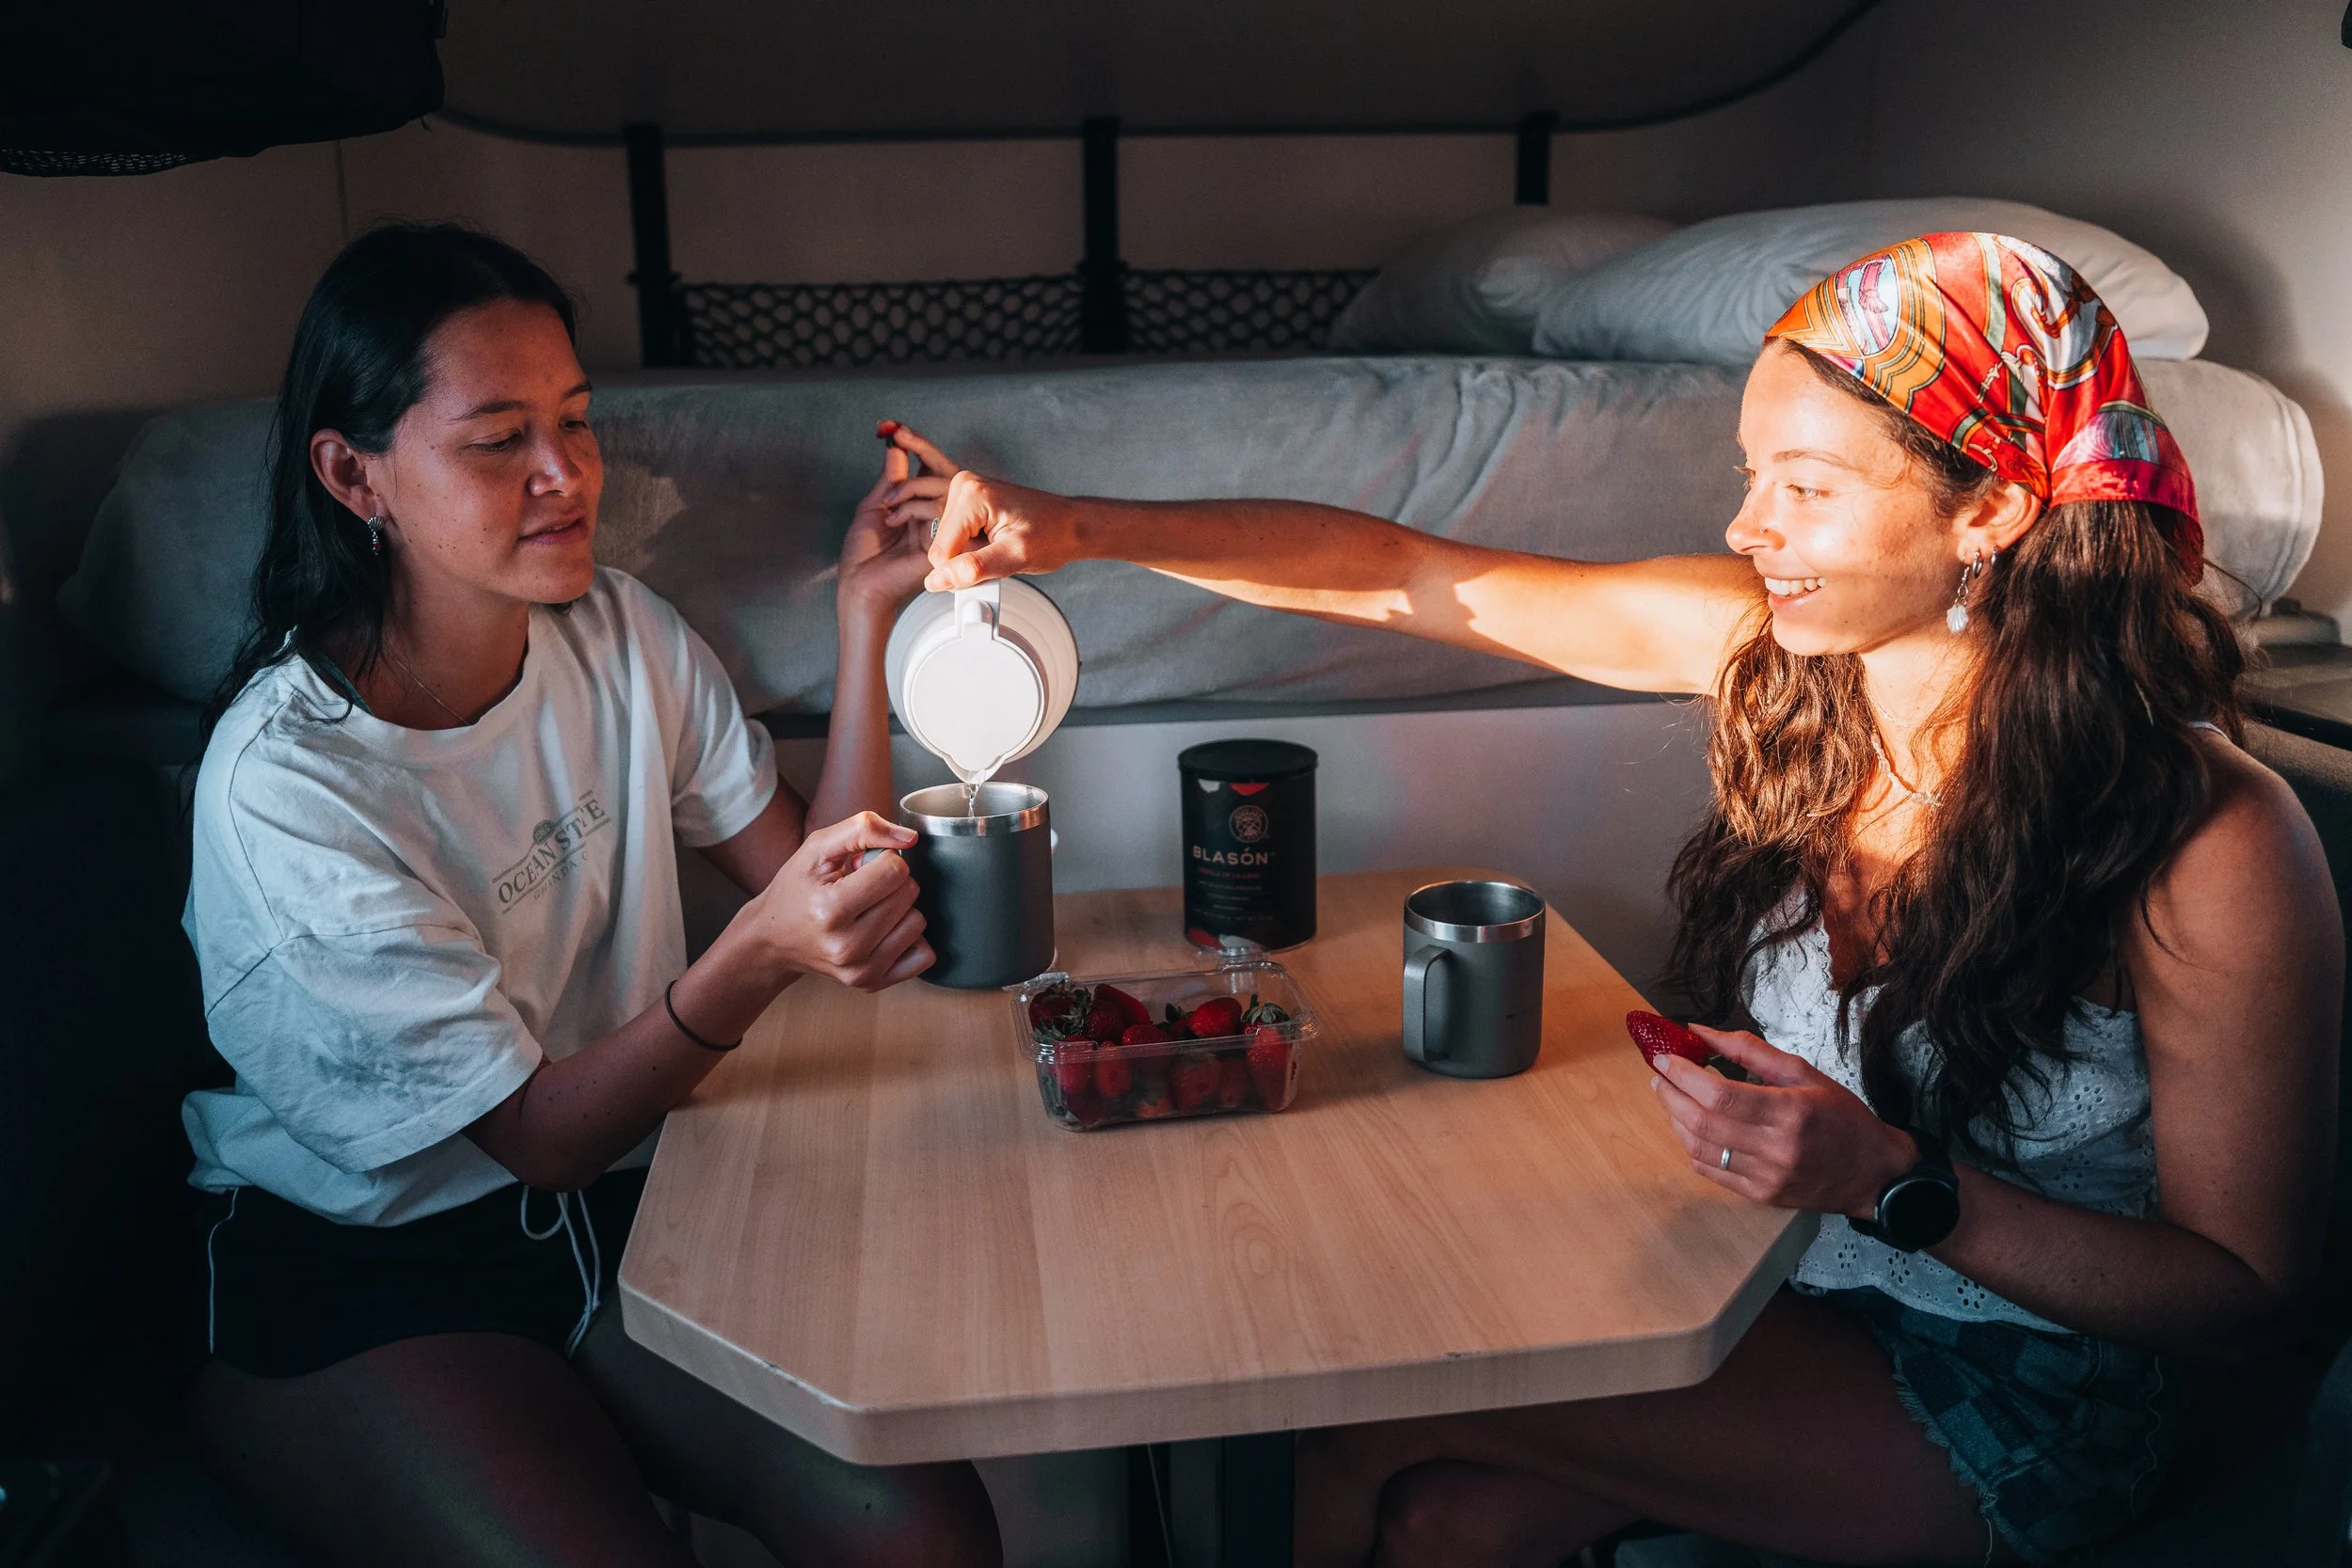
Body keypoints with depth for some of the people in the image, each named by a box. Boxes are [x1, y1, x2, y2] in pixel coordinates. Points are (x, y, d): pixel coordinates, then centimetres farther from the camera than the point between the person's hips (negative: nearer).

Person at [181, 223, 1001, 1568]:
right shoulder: (285, 778, -19)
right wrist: (761, 956, -37)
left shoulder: (619, 634, 0)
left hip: (620, 1201, 4)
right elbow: (538, 1135, -20)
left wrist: (866, 617, -12)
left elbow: (812, 869, -3)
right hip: (357, 1271, -4)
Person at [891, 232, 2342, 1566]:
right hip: (1773, 1285, 4)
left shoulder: (2209, 844, -24)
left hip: (2013, 1398, -4)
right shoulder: (1762, 639, -12)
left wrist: (1892, 1182, -29)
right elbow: (1400, 575, -9)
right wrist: (1081, 528, -16)